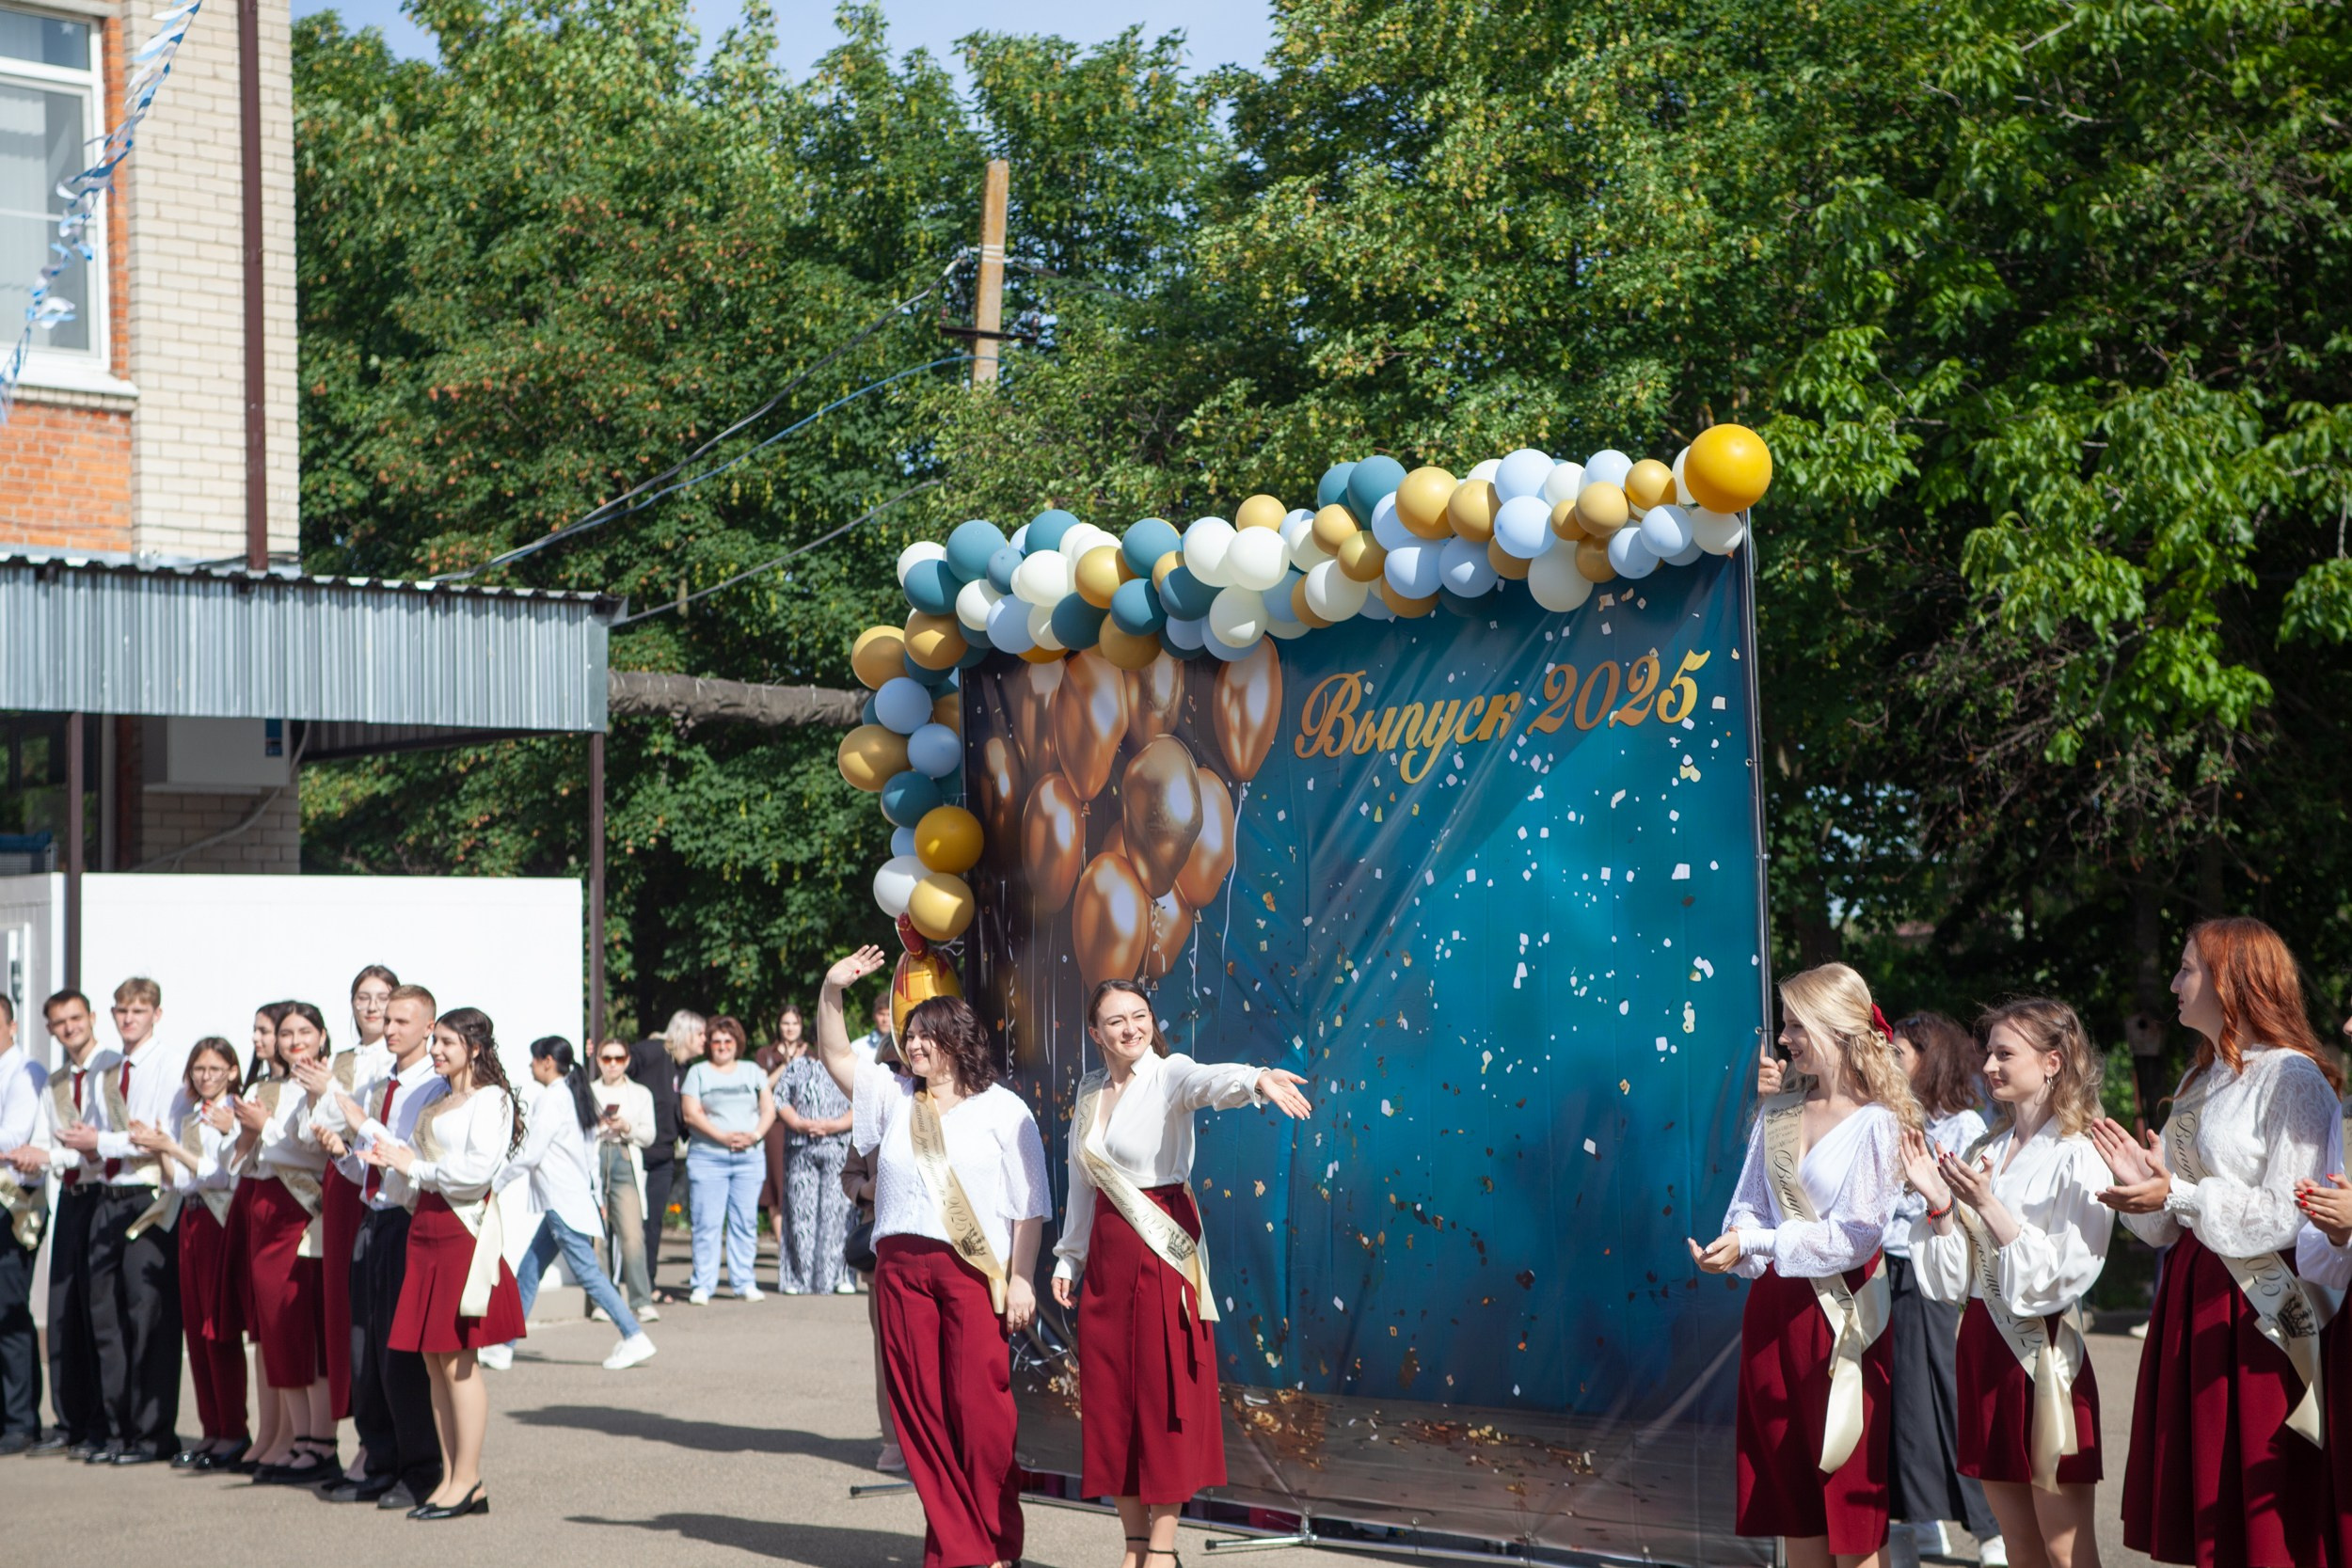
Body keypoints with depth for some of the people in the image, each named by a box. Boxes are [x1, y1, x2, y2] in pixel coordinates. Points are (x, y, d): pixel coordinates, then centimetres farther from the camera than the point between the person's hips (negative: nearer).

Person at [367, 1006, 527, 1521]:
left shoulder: (490, 1099, -5)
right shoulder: (437, 1103, 22)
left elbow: (478, 1169, -16)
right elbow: (414, 1154, 20)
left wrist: (416, 1168, -8)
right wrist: (392, 1158, -1)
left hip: (464, 1231, -8)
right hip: (427, 1227, 8)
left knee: (456, 1358, -7)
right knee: (434, 1360, 6)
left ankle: (468, 1482, -3)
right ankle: (450, 1478, 10)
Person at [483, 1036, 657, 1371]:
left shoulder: (551, 1098, -14)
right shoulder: (573, 1095, 15)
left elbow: (529, 1154, -15)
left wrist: (494, 1186, -5)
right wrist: (596, 1198, 21)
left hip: (563, 1202, -10)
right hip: (565, 1201, 10)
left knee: (587, 1272, -9)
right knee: (528, 1270, 12)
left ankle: (634, 1339, -11)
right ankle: (503, 1348, 16)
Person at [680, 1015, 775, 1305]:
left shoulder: (752, 1072, 16)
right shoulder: (697, 1072, 8)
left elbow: (768, 1110, 11)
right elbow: (690, 1113, -2)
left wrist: (754, 1135, -7)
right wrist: (722, 1136, -13)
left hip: (748, 1156, 2)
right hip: (707, 1156, -2)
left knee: (746, 1221, 1)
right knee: (707, 1223, -6)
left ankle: (744, 1283, 6)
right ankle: (702, 1285, -2)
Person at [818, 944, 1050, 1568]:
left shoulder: (1002, 1110, 2)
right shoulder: (894, 1097, 15)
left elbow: (1029, 1205, -1)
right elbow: (837, 1057, 10)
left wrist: (1021, 1280, -8)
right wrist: (831, 991, -5)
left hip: (975, 1271, -4)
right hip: (901, 1268, 5)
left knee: (979, 1410, -6)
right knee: (920, 1410, 3)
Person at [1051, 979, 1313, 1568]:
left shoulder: (1169, 1075, -9)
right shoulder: (1090, 1090, 9)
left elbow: (1208, 1080, -33)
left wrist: (1255, 1079, -55)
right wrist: (1069, 1255, 20)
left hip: (1163, 1248, -6)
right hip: (1106, 1249, 6)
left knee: (1165, 1392, -3)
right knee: (1110, 1394, 7)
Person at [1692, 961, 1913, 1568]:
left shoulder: (1876, 1123, -8)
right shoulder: (1777, 1114, 10)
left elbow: (1854, 1236, -14)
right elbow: (1750, 1206, 11)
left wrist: (1756, 1242, -19)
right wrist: (1733, 1249, -12)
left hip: (1841, 1313, -6)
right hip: (1775, 1308, 6)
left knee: (1848, 1494, -2)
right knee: (1789, 1493, 9)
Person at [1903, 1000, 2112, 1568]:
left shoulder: (2077, 1158, -8)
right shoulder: (1982, 1153, 11)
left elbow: (2065, 1275, -18)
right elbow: (1952, 1279, 10)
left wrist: (1987, 1205, -21)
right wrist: (1938, 1203, -5)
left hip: (2044, 1353, -7)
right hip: (1983, 1346, 7)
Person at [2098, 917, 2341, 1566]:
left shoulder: (2291, 1079, -10)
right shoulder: (2198, 1082, 17)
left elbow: (2287, 1215, -17)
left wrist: (2180, 1196, -22)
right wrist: (2143, 1180, -1)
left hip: (2258, 1306, -8)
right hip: (2191, 1295, 8)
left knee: (2261, 1515, -5)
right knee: (2196, 1506, 8)